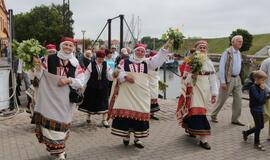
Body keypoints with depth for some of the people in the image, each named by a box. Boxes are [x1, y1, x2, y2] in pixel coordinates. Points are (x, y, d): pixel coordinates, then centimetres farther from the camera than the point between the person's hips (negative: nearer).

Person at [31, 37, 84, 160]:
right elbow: (40, 76, -1)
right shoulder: (50, 59, -3)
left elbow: (81, 82, 0)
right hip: (50, 97, -1)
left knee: (62, 122, 11)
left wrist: (69, 80, -16)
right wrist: (38, 65, -20)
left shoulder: (75, 64, 2)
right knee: (50, 121, 1)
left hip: (65, 99, 2)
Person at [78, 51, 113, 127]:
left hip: (103, 87, 1)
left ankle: (104, 120, 12)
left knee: (103, 103, 1)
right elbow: (86, 76, -8)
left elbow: (109, 76, 1)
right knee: (91, 101, 13)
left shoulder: (106, 65, -1)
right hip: (92, 86, -1)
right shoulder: (91, 64, -9)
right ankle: (88, 116, 38)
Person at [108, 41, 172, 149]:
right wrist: (125, 76, -18)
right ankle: (126, 136, 22)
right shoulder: (125, 62, 4)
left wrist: (165, 48, -12)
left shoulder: (147, 63, 9)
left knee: (140, 114, 5)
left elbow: (158, 60, -2)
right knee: (125, 114, 1)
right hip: (127, 94, -2)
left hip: (141, 95, 2)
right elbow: (118, 73, 1)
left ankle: (137, 138, 19)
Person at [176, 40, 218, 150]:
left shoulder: (209, 63, 8)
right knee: (197, 112, -10)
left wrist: (214, 94, 4)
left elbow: (213, 79, 8)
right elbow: (185, 78, -4)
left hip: (205, 90, 4)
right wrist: (192, 76, -24)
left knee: (197, 111, 10)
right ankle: (203, 139, -6)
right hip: (194, 89, -4)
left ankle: (190, 129, 35)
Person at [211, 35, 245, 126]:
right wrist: (223, 82, -17)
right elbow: (221, 67, -14)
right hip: (228, 79, -7)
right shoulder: (227, 52, -11)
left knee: (238, 99, 5)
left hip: (237, 79, 7)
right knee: (222, 99, 2)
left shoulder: (239, 53, 12)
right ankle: (213, 116, 19)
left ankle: (235, 119, 15)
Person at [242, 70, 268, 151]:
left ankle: (246, 133, 32)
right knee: (258, 126, -1)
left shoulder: (261, 87, 6)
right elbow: (260, 98, -24)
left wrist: (264, 90, -7)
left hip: (260, 108, 8)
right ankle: (257, 143, 14)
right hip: (255, 109, -8)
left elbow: (264, 98, 6)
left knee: (261, 126, 14)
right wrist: (262, 90, -18)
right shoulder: (253, 88, -18)